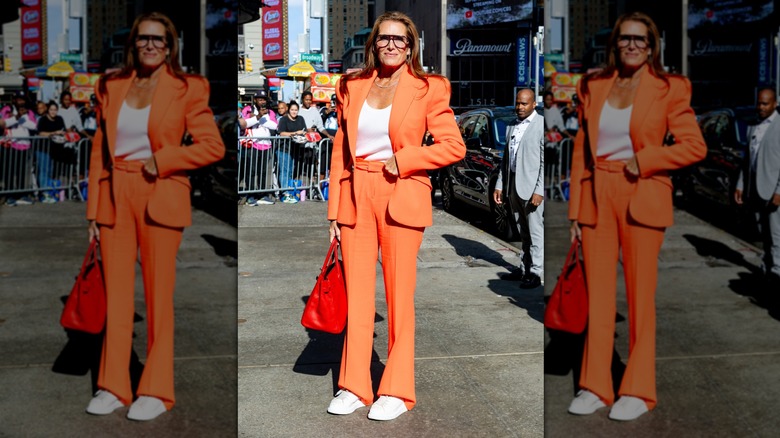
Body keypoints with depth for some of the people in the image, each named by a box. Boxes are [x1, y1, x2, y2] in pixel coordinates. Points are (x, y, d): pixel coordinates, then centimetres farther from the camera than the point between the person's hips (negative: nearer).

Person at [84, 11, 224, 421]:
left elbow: (213, 145, -4)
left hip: (159, 198, -3)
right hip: (115, 197, 4)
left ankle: (156, 390, 11)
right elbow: (99, 151, 10)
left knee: (159, 297, 2)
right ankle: (113, 386, 16)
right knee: (116, 294, 6)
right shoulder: (110, 87, 11)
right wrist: (93, 209, 6)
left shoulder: (187, 88, 0)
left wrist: (161, 161, -11)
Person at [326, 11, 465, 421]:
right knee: (357, 294, 6)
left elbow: (453, 145, -4)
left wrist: (401, 160, -11)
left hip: (401, 197, -3)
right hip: (355, 196, 3)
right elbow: (340, 151, 11)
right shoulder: (351, 86, 11)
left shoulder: (428, 88, 1)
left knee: (400, 295, 3)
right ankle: (354, 386, 16)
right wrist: (334, 209, 6)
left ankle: (397, 390, 13)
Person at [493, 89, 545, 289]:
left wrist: (539, 190, -17)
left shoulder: (541, 125, -7)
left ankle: (535, 273, -3)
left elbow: (544, 161, -12)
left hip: (531, 187, -7)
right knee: (523, 233, 13)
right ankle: (525, 268, 20)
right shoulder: (511, 127, 15)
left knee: (535, 231, -5)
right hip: (513, 186, 7)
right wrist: (499, 185, 13)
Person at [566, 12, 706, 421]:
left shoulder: (669, 88, 1)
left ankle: (638, 389, 13)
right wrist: (575, 210, 5)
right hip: (596, 197, 3)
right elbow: (581, 151, 10)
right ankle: (595, 386, 15)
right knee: (597, 294, 5)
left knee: (640, 297, 3)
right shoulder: (592, 86, 10)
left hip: (641, 198, -3)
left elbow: (694, 145, -3)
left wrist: (643, 160, -12)